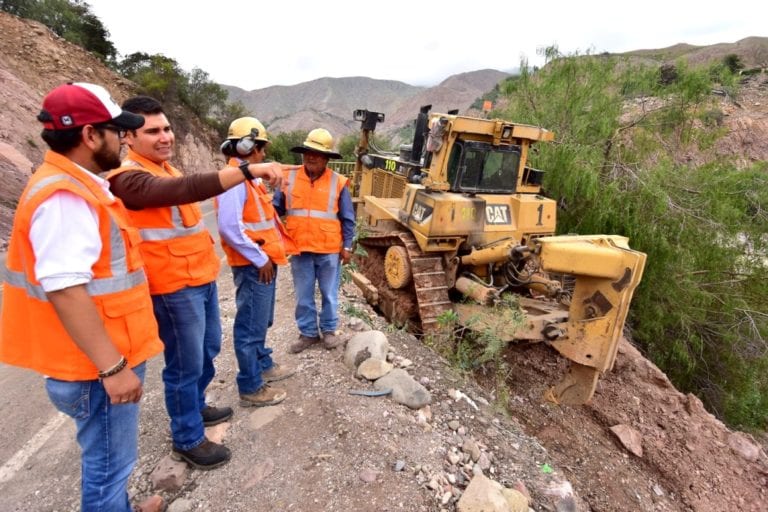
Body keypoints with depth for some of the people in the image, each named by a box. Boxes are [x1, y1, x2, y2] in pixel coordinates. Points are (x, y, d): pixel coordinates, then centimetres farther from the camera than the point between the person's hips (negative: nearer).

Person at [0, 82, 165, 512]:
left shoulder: (79, 188, 10)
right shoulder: (64, 198, -22)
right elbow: (65, 290, -28)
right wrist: (113, 366, -25)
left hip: (110, 357, 10)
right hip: (100, 366, -10)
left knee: (112, 458, 26)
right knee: (109, 463, 8)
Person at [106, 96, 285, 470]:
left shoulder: (165, 169, 14)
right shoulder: (130, 180, -19)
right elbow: (187, 189, -37)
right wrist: (249, 170, -46)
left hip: (202, 277, 10)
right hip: (175, 288, -10)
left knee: (208, 349, 22)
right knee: (186, 364, 3)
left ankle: (195, 406, 43)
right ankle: (187, 440, 22)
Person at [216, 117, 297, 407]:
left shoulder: (247, 177, 14)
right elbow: (229, 227, -26)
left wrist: (269, 255, 15)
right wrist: (260, 258, -20)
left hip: (264, 262, 10)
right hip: (253, 266, -10)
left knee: (261, 322, 22)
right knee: (252, 326, 0)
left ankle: (264, 366, 39)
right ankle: (251, 388, 13)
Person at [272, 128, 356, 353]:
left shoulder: (338, 182, -3)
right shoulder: (289, 178, 1)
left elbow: (347, 219, 2)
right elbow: (276, 209, 7)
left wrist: (347, 246, 0)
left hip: (329, 250, -2)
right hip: (300, 249, 2)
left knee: (329, 294, 13)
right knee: (303, 296, 13)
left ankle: (329, 330, 31)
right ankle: (308, 332, 30)